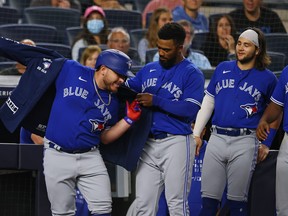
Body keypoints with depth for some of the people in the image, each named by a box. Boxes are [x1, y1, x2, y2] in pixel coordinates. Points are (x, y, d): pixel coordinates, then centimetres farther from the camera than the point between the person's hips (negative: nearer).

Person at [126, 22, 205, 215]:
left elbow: (190, 109, -14)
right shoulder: (149, 70, 16)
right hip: (149, 143, 6)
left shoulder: (192, 74, -3)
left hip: (177, 143, -5)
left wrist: (156, 101, -18)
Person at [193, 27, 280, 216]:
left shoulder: (267, 78, 2)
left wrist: (266, 144, 3)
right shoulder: (222, 69, 11)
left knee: (237, 200, 2)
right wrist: (196, 133, 9)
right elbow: (208, 102, 14)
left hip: (245, 143, -3)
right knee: (208, 198, 2)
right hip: (217, 138, 3)